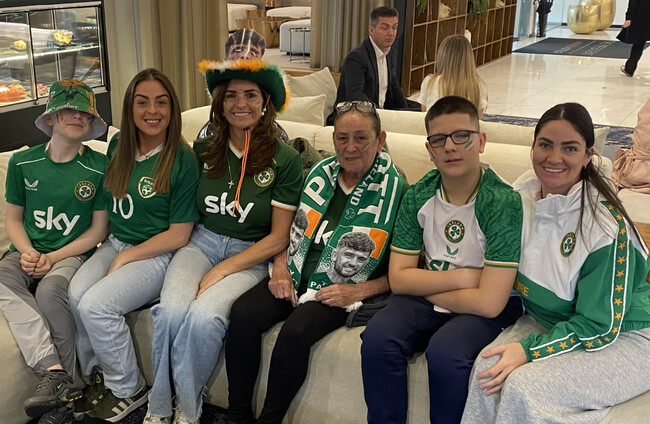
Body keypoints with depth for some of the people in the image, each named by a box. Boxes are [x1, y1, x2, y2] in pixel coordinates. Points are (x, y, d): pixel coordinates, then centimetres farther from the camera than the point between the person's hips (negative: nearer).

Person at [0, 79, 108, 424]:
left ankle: (58, 396, -27)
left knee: (50, 291, -35)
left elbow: (99, 229, 0)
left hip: (71, 254, -3)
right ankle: (53, 371, -42)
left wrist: (53, 258, -11)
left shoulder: (99, 167, -1)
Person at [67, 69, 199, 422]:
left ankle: (128, 389, -2)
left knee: (95, 304, -26)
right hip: (115, 243, 6)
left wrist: (124, 259, -11)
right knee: (76, 293, -23)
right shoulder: (117, 147, 6)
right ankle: (94, 377, 0)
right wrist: (108, 243, 6)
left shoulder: (182, 160, -13)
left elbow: (178, 235, -12)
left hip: (158, 254, -5)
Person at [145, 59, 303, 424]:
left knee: (204, 317, -30)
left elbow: (278, 238, -7)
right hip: (202, 242, 3)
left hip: (250, 256, -3)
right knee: (171, 311, -27)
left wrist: (223, 270, -13)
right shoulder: (204, 150, 5)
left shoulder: (285, 160, -6)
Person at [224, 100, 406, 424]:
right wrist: (280, 269, 2)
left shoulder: (395, 191, -6)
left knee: (295, 332, -31)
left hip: (341, 290, -4)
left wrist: (359, 291, -16)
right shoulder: (320, 172, 9)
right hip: (296, 277, 5)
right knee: (243, 313, -20)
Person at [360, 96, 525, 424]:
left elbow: (489, 301, -22)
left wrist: (427, 287, -9)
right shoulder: (418, 196, -3)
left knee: (444, 352, -32)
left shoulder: (503, 202, -19)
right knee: (377, 338, -23)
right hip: (426, 302, 4)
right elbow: (398, 279, -4)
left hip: (486, 309, -4)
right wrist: (462, 277, -15)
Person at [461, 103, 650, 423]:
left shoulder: (606, 224, -24)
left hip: (620, 337, -5)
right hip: (546, 320, 6)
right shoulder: (522, 192, -6)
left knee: (523, 389, -28)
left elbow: (600, 327, -20)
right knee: (487, 368, -24)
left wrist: (529, 350, -25)